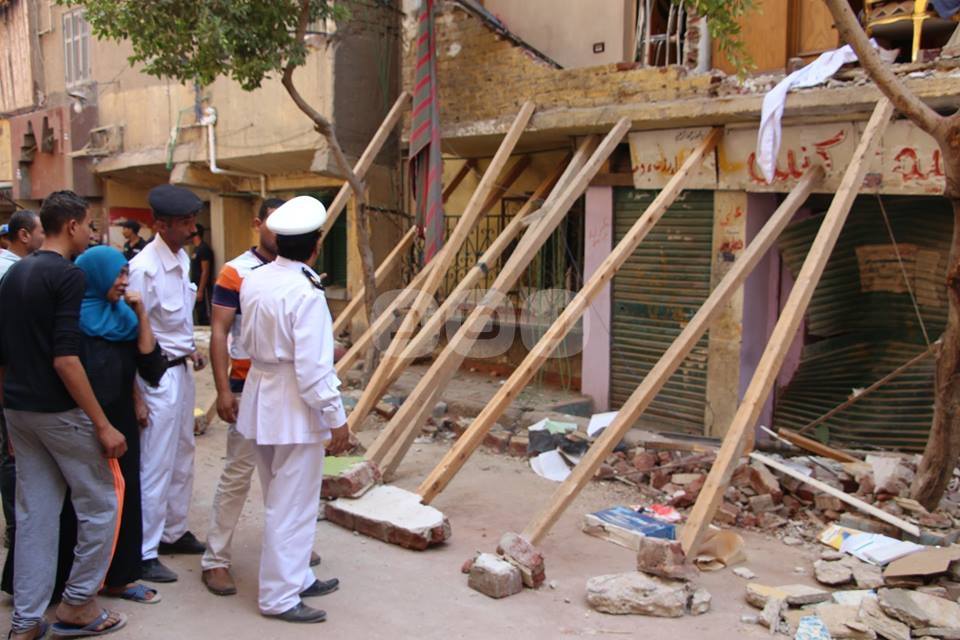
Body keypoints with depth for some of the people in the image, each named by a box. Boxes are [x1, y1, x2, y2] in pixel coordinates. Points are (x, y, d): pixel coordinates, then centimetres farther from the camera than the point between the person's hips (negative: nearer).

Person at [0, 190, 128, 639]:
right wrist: (102, 424, -19)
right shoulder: (67, 274, -15)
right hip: (60, 411, -8)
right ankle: (77, 604, 14)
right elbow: (64, 358, -22)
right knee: (101, 501, 8)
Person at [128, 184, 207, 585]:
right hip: (158, 375, -9)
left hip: (181, 370, 9)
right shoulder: (144, 268, -21)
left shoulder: (182, 259, 7)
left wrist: (189, 348, 8)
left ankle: (173, 532, 34)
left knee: (182, 458, 19)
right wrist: (136, 394, -18)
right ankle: (143, 554, 13)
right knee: (155, 466, 0)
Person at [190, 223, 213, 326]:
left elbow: (205, 271, -18)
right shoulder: (196, 248, 14)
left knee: (204, 315, -6)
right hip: (196, 287, 10)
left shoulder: (204, 248, -14)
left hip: (202, 288, -10)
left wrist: (200, 290, -20)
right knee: (199, 314, 12)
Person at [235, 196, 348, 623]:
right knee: (292, 506, 5)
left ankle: (296, 578, 35)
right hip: (295, 411, -8)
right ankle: (279, 597, 16)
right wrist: (337, 419, -12)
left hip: (261, 400, 8)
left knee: (280, 501, 20)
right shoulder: (306, 294, -22)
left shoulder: (254, 281, 1)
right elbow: (313, 369, -22)